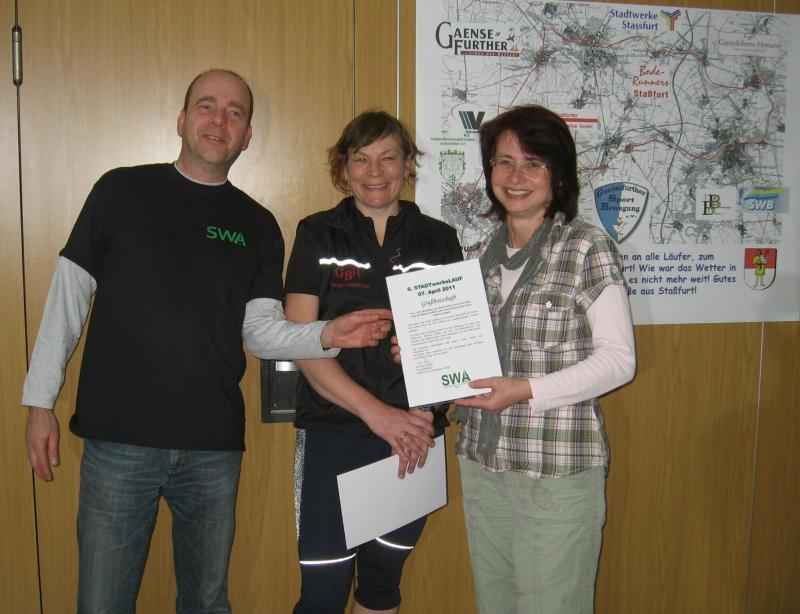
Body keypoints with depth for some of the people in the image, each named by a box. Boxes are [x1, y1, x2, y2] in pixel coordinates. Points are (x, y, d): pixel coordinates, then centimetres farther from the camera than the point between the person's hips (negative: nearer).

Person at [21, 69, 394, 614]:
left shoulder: (257, 226, 7)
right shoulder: (122, 191, 1)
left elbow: (263, 333, 3)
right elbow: (68, 297, 3)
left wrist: (327, 335, -15)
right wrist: (40, 402, 0)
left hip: (214, 447, 2)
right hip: (118, 440, -2)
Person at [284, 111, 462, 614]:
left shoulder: (440, 239, 7)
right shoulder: (317, 235, 1)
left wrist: (425, 412, -11)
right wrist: (375, 412, -17)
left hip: (413, 438, 2)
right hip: (333, 434, -2)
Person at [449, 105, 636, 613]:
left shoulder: (588, 249, -8)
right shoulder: (481, 257, 10)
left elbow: (618, 359, -10)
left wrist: (528, 391, -20)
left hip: (559, 471, -6)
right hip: (482, 463, 6)